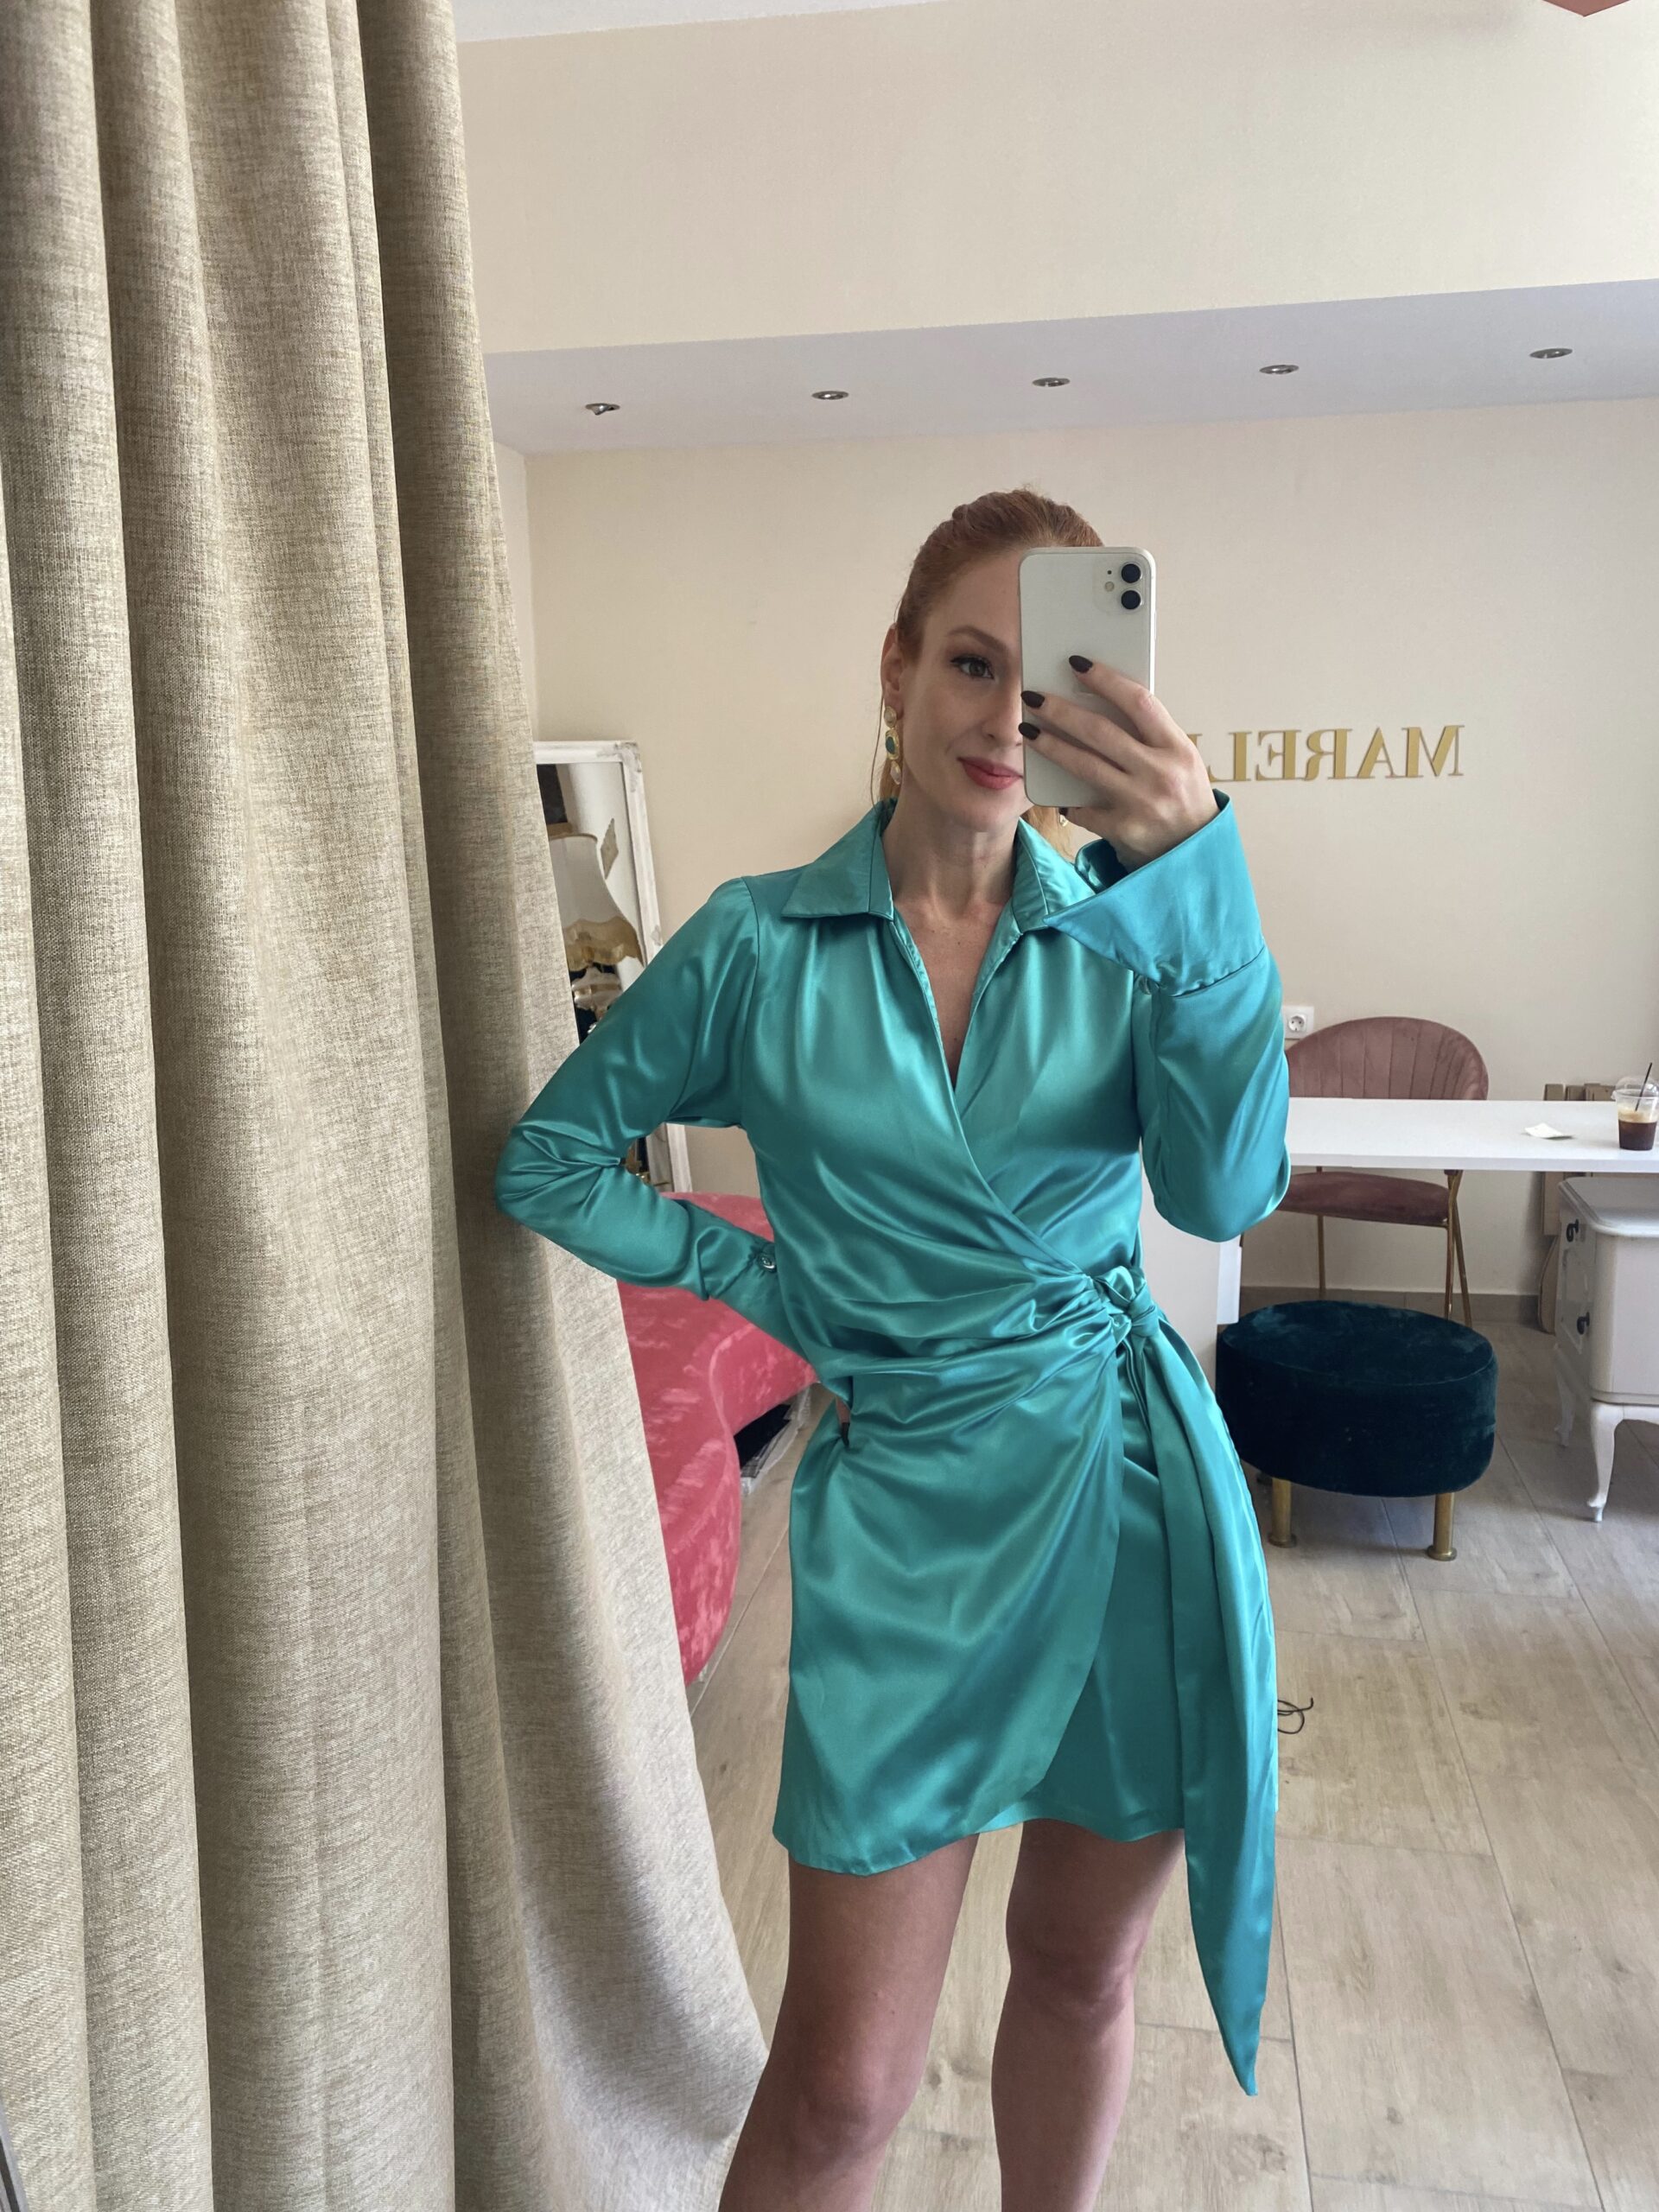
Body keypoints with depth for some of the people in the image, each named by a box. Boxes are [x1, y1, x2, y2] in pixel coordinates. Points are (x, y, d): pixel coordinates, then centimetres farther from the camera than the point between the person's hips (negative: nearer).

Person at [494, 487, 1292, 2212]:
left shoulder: (1123, 932, -1)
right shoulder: (760, 942, -3)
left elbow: (1225, 1190, -19)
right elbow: (548, 1160, 6)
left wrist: (1201, 872, -30)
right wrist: (756, 1278, -2)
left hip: (1134, 1486, 2)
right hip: (903, 1503, -1)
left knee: (1080, 1971, 20)